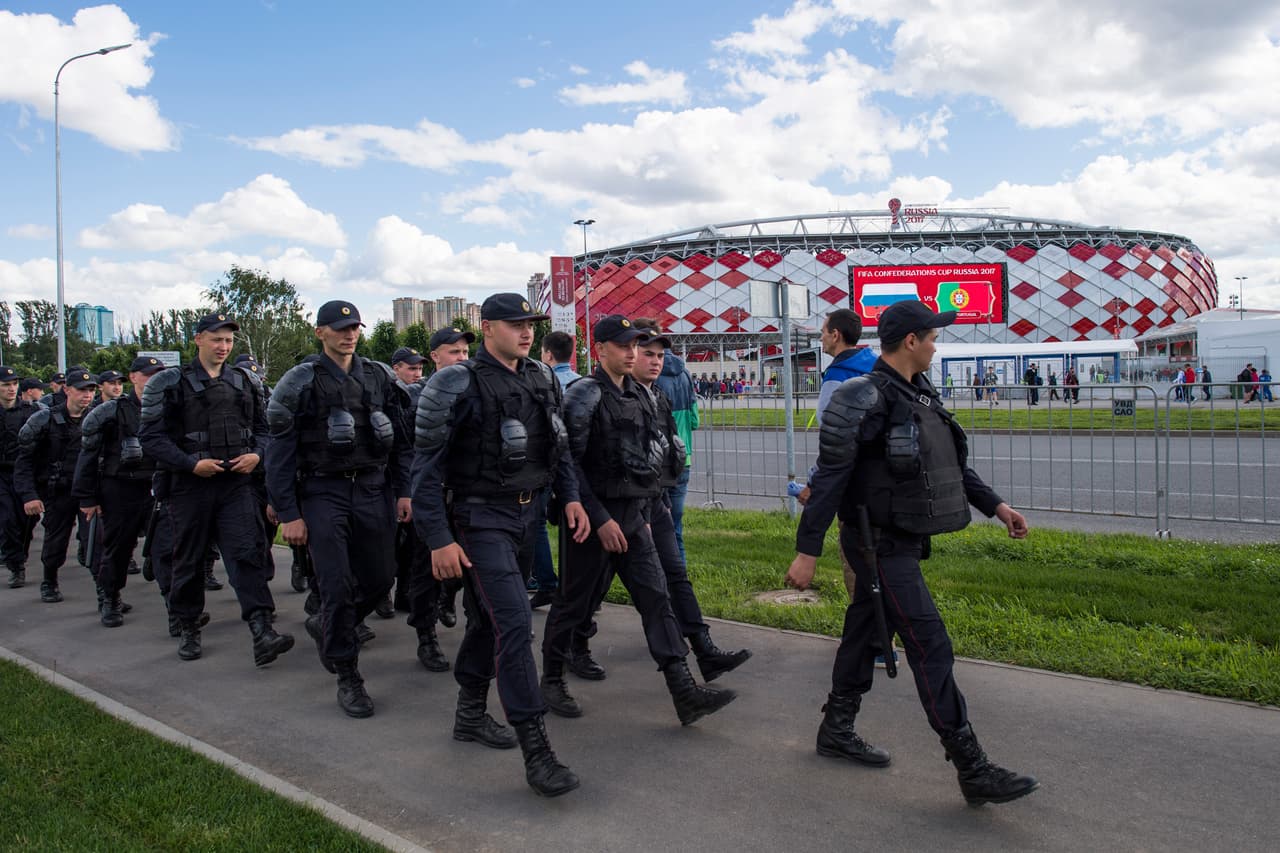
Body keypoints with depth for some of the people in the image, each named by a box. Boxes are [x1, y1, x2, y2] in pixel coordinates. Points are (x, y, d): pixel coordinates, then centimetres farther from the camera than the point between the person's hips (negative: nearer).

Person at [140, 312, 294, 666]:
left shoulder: (246, 381, 11)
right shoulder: (170, 382, 0)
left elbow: (263, 427, 18)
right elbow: (151, 437, -5)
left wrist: (256, 454, -3)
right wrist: (191, 463, -16)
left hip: (236, 482, 2)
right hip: (189, 486, -2)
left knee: (247, 553, -10)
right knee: (188, 560, 10)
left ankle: (262, 633, -16)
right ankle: (187, 630, 28)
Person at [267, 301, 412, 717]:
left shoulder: (379, 377, 8)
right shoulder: (301, 382, -4)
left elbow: (399, 439, 13)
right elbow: (280, 452, -4)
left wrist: (403, 491, 6)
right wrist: (288, 514, -8)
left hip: (373, 490, 4)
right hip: (323, 492, -4)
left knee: (380, 577, 8)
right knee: (337, 586, -6)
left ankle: (326, 626, 36)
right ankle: (348, 679, 7)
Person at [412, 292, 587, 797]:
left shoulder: (541, 380, 7)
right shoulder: (459, 386, -13)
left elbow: (558, 446, 18)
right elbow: (427, 467, -13)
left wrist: (571, 497, 6)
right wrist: (439, 539, -16)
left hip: (526, 514, 7)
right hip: (480, 519, -7)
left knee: (487, 616, 18)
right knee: (515, 624, -13)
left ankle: (470, 714, 35)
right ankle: (536, 752, -9)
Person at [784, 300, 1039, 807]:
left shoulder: (920, 394, 10)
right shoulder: (867, 399, -18)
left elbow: (952, 462, 20)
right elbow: (829, 477, -19)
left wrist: (995, 505, 18)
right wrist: (807, 551, -20)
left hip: (903, 542, 9)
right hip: (880, 545, -9)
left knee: (865, 632, 17)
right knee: (930, 647, -8)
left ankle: (836, 731, 32)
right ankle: (972, 770, -1)